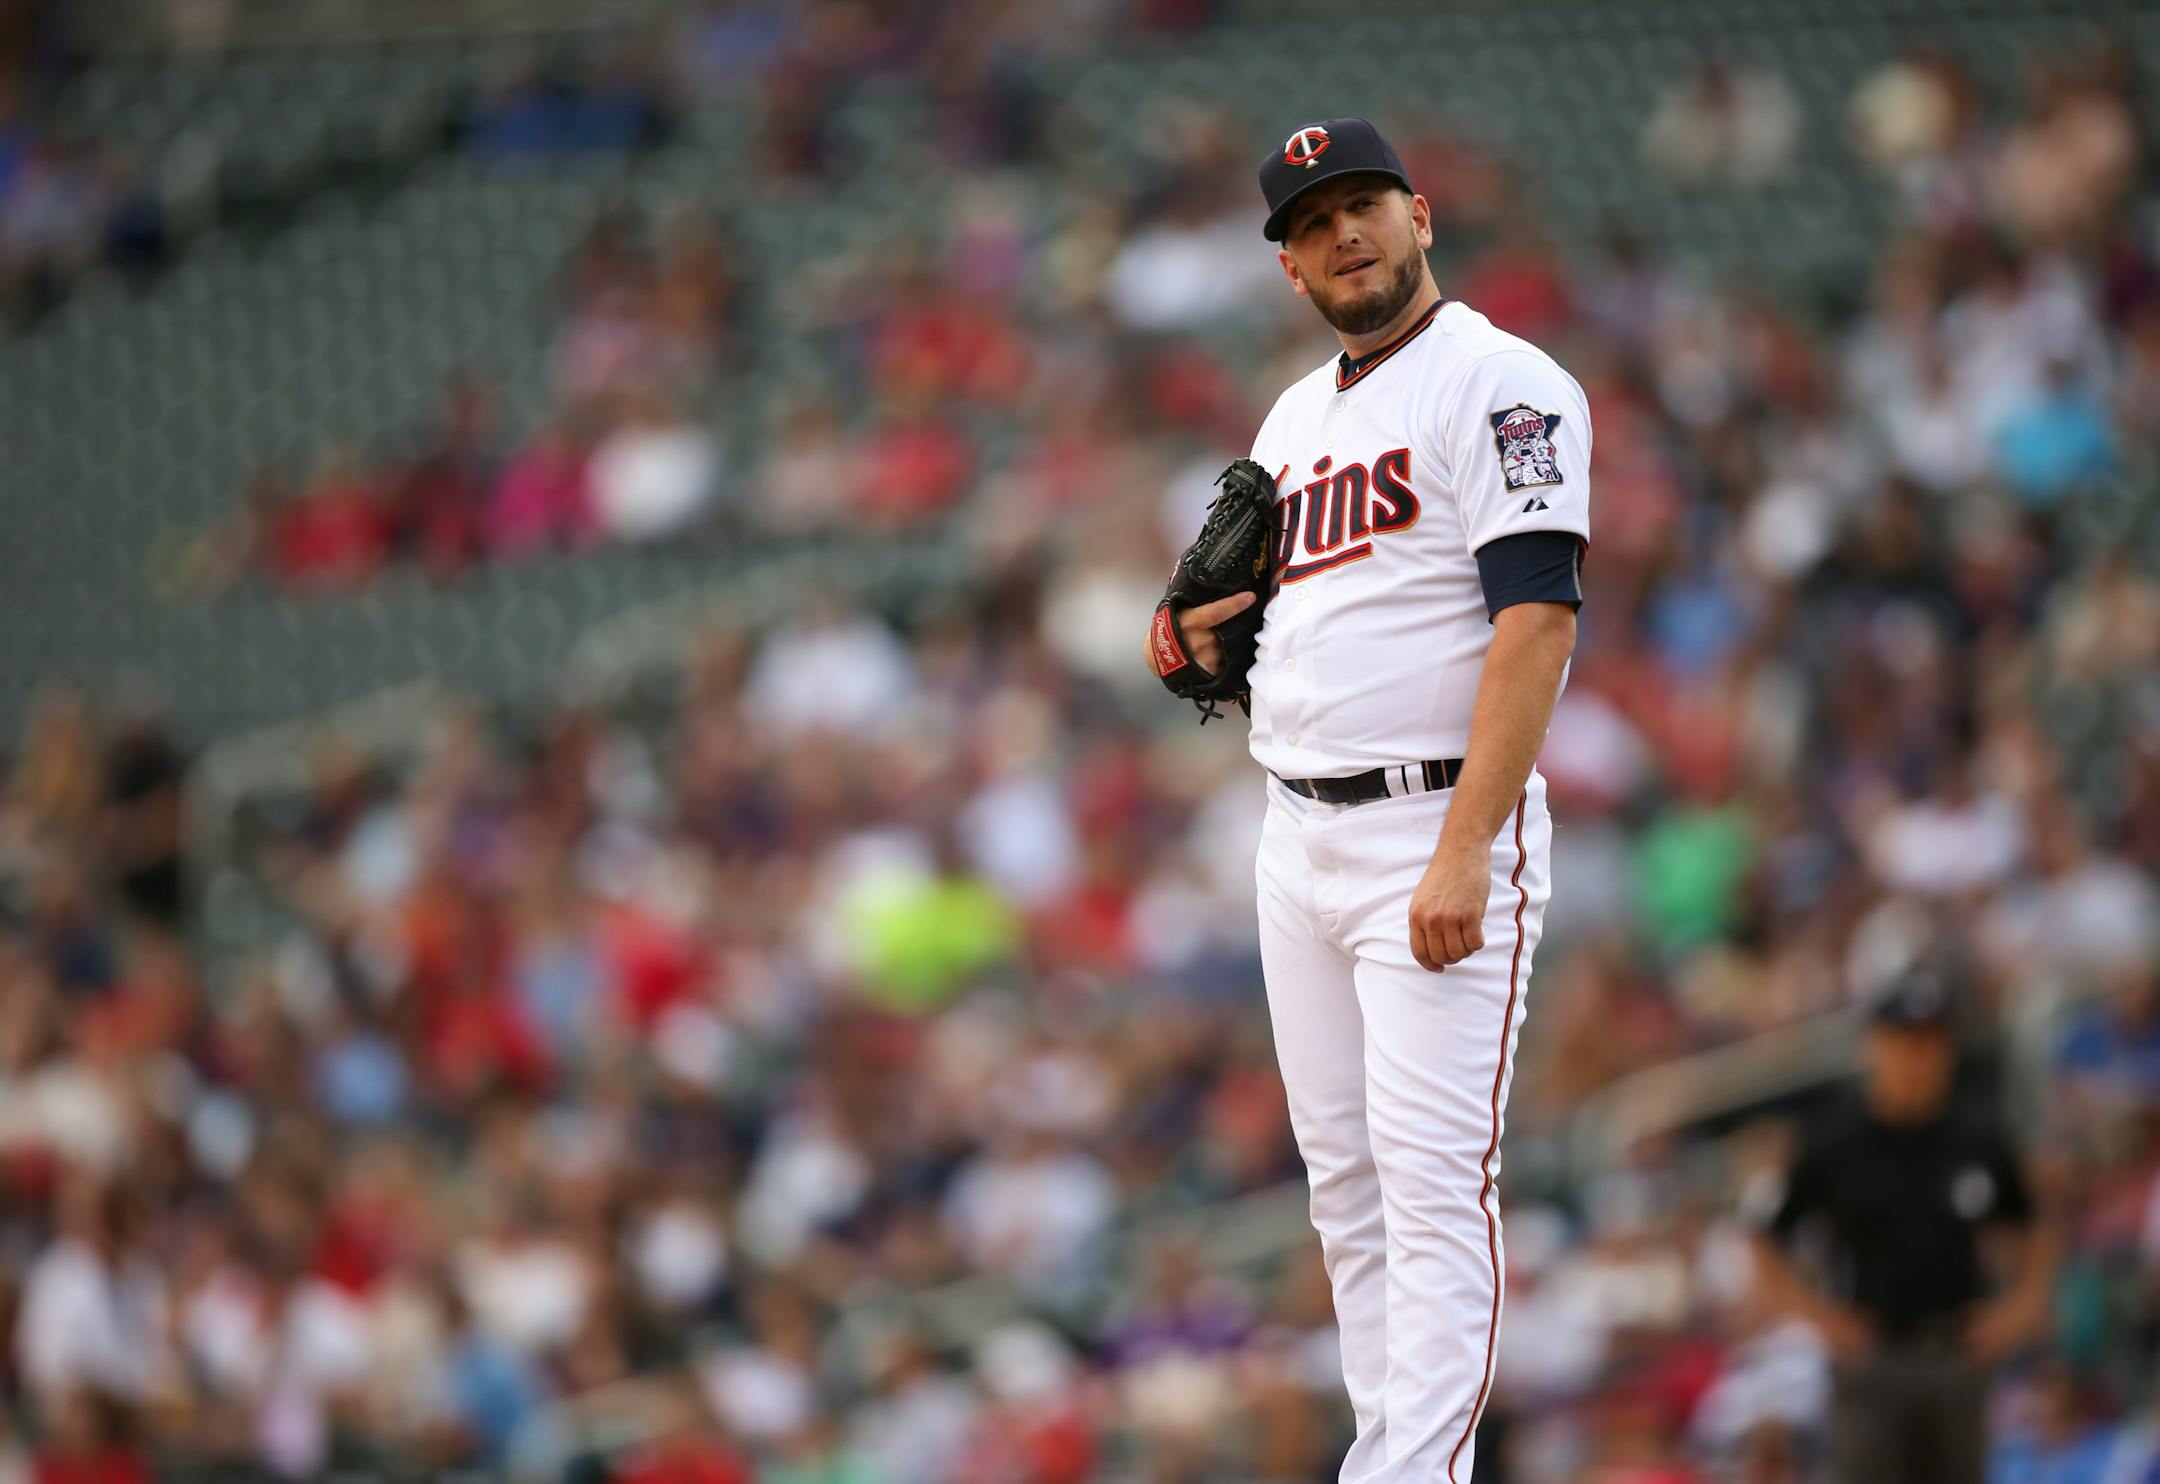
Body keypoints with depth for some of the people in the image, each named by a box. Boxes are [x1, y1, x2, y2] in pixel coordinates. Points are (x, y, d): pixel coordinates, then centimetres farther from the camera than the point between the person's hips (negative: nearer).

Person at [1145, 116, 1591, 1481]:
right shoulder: (1298, 417, 18)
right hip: (1298, 839, 8)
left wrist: (1464, 851, -25)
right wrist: (1205, 626, 5)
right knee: (1345, 1176, 8)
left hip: (1438, 827, -8)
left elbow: (1537, 620, -18)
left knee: (1433, 1174, -14)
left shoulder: (1500, 383, -8)